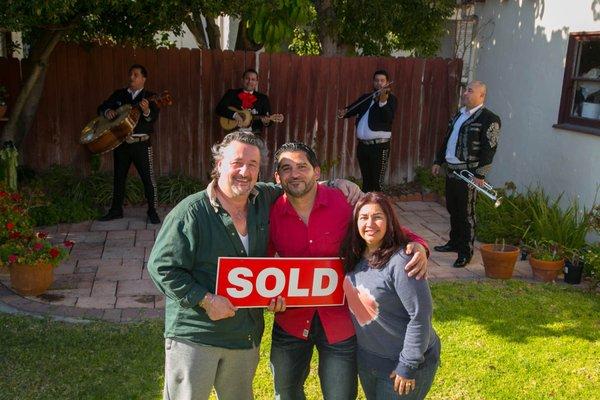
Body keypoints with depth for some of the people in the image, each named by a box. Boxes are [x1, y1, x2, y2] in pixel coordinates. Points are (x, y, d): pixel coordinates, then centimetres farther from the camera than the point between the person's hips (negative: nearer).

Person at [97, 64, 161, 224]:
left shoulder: (149, 97, 1)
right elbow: (101, 107, 14)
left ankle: (152, 211, 4)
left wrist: (146, 111, -36)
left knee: (148, 177, -5)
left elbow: (153, 118, -13)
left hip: (142, 143, -4)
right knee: (118, 177, 12)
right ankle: (116, 210, 23)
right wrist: (107, 111, -9)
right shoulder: (119, 94, 12)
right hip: (121, 142, 4)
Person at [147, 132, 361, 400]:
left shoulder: (264, 199, 1)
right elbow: (161, 267, -14)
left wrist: (336, 184, 3)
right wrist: (206, 300, -20)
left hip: (247, 335, 5)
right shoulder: (191, 213, -16)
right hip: (194, 335, -5)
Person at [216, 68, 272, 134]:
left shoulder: (263, 98, 12)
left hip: (254, 135, 1)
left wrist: (266, 122, -14)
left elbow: (269, 120, 10)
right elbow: (219, 109, 1)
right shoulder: (231, 94, 11)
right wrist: (234, 115, -13)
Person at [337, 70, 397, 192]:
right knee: (366, 182, 15)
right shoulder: (365, 98, 16)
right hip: (363, 145, 6)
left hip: (379, 146, -6)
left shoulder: (390, 98, -1)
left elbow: (389, 118, -17)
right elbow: (353, 108, 11)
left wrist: (383, 101, -33)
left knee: (376, 184, -9)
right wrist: (343, 112, -11)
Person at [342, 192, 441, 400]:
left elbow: (420, 317, -24)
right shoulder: (355, 257, -3)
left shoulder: (400, 262, -25)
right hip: (366, 359, 7)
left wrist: (408, 365, -20)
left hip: (401, 361, -7)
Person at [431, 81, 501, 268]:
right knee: (452, 209, 16)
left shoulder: (489, 119, -11)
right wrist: (438, 161, 19)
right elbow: (447, 140, 22)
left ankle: (466, 252, 6)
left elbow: (489, 149, -16)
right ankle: (455, 242, 31)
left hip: (469, 173, -8)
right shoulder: (459, 115, 15)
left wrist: (480, 175, -19)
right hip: (451, 170, 8)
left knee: (466, 213, -2)